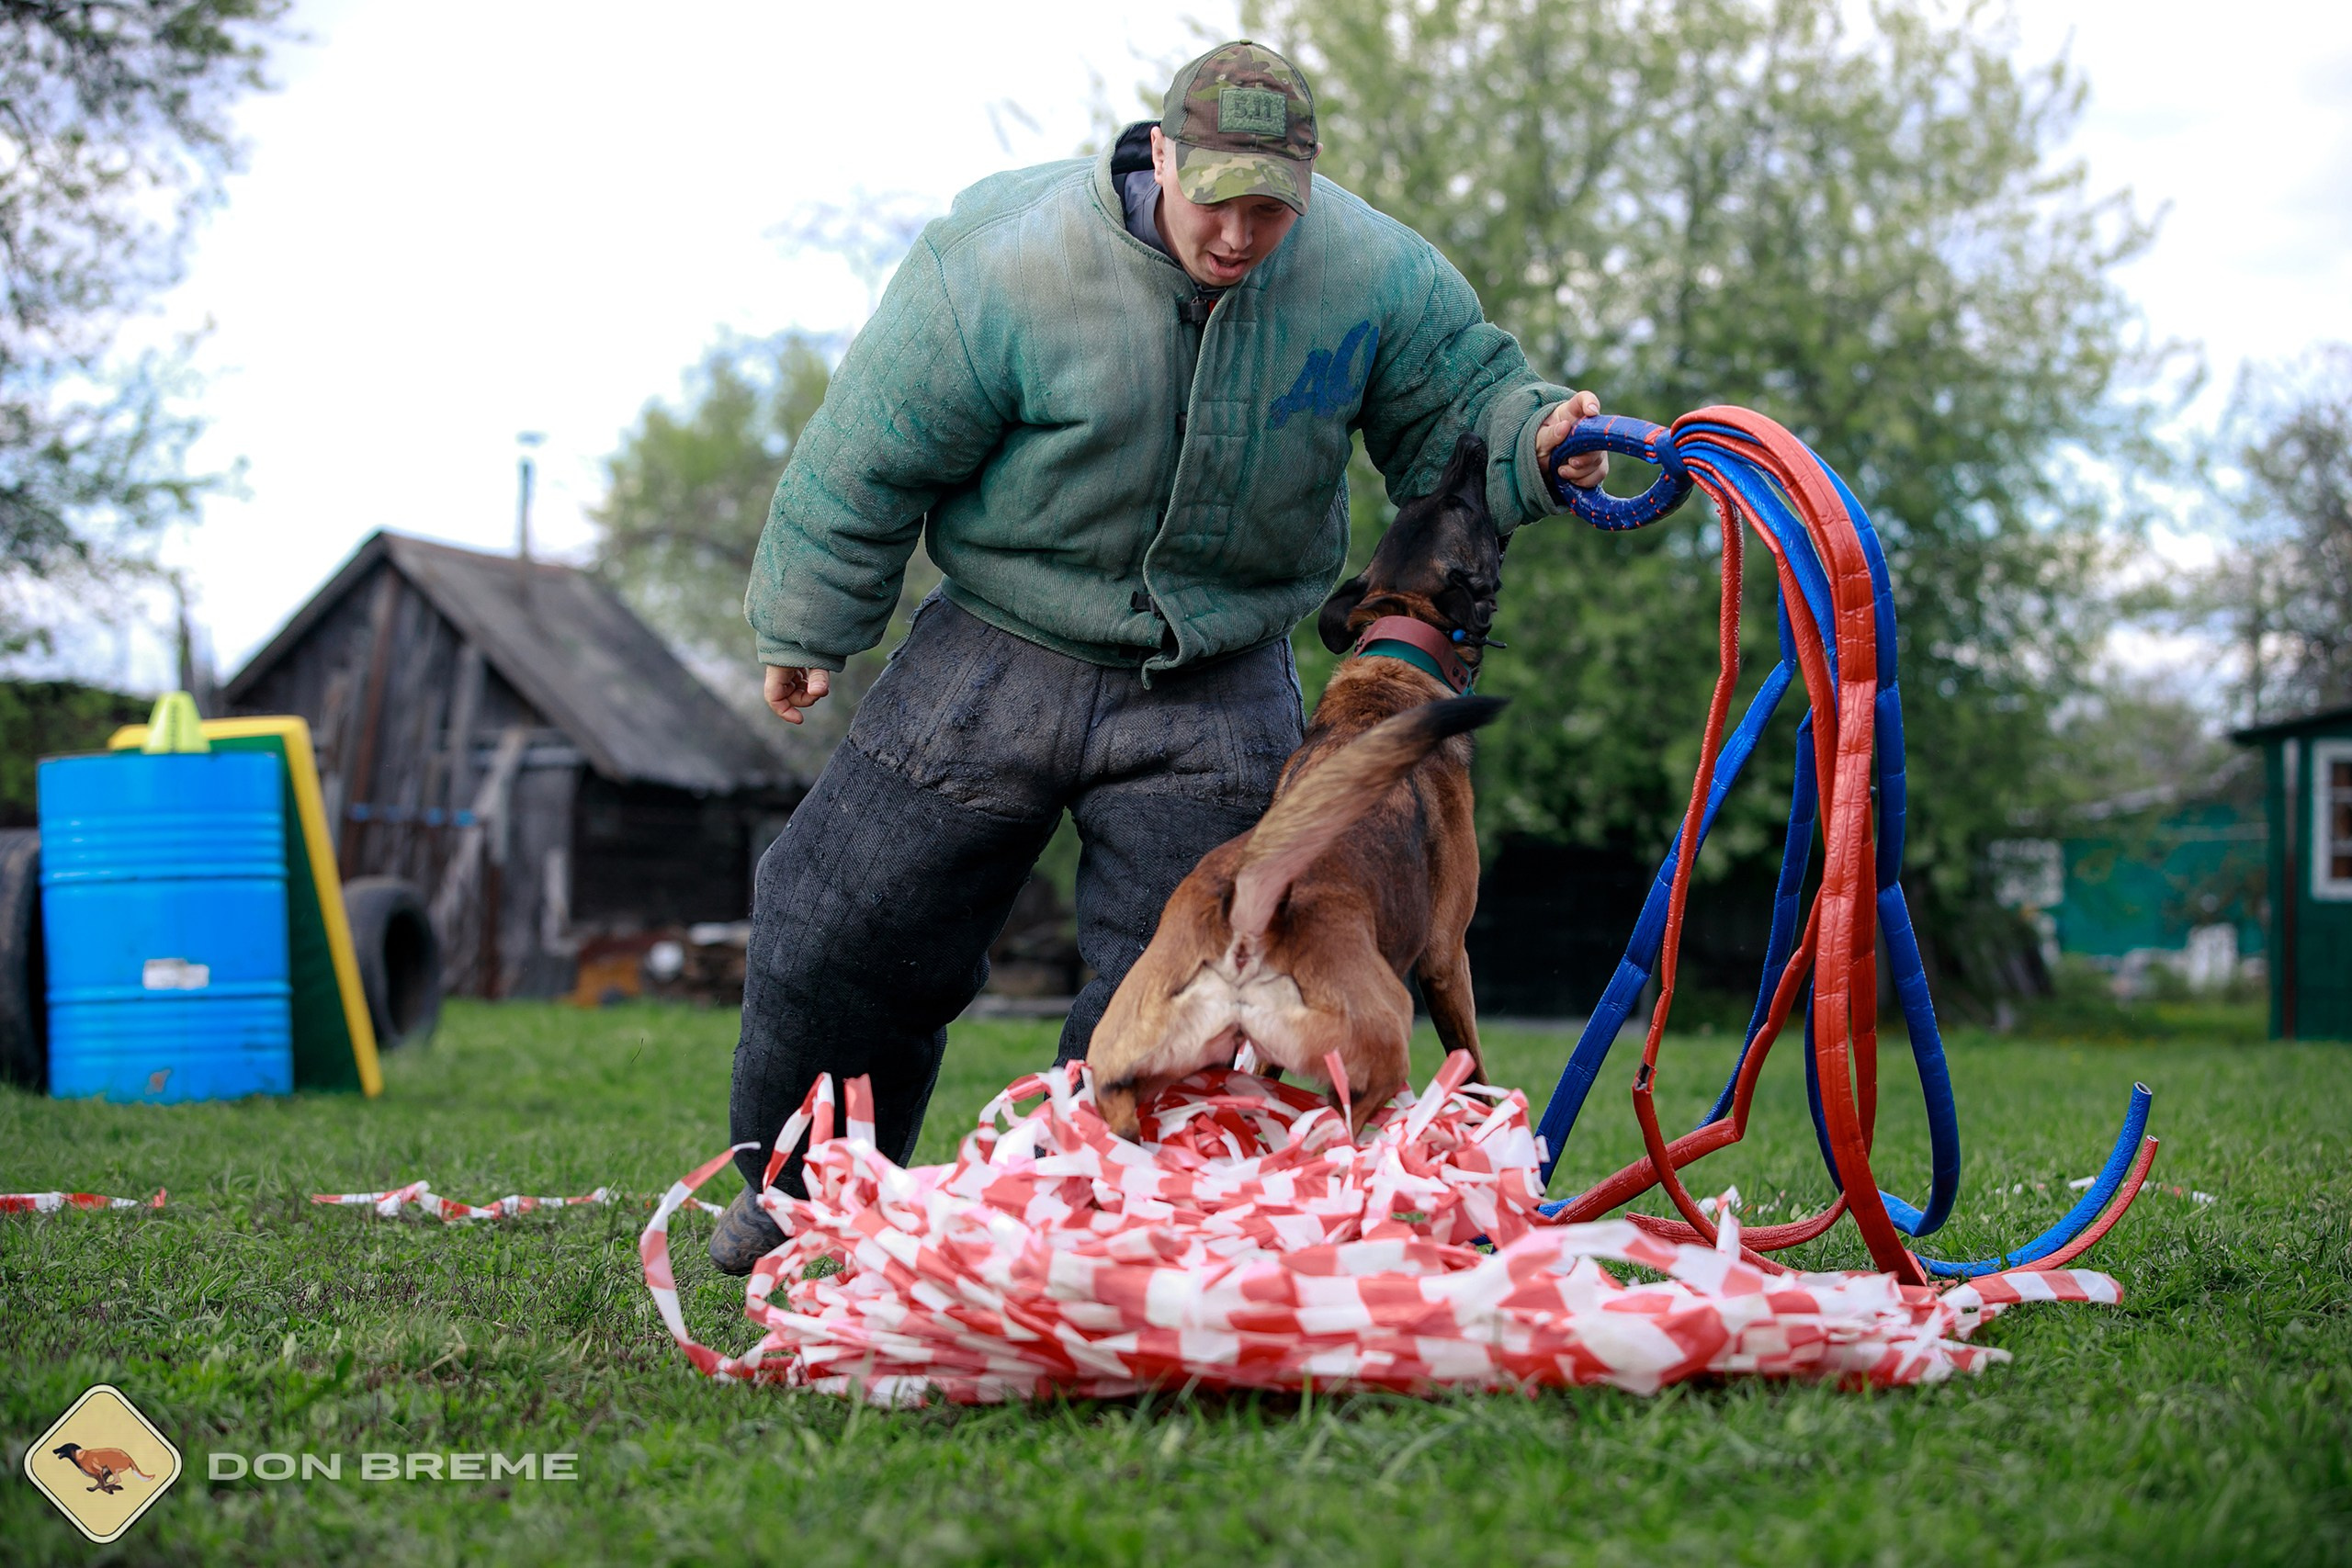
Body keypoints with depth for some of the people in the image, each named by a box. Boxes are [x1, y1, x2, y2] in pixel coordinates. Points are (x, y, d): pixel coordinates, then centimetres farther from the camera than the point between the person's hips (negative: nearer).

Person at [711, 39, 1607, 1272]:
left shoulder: (1371, 275, -14)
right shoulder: (1011, 262, -21)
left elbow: (1457, 400, 2)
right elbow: (872, 453, -10)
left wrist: (1532, 443, -22)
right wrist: (808, 625, 0)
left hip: (1216, 692, 1)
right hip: (1002, 653, -1)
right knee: (844, 926, 5)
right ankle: (798, 1189, 30)